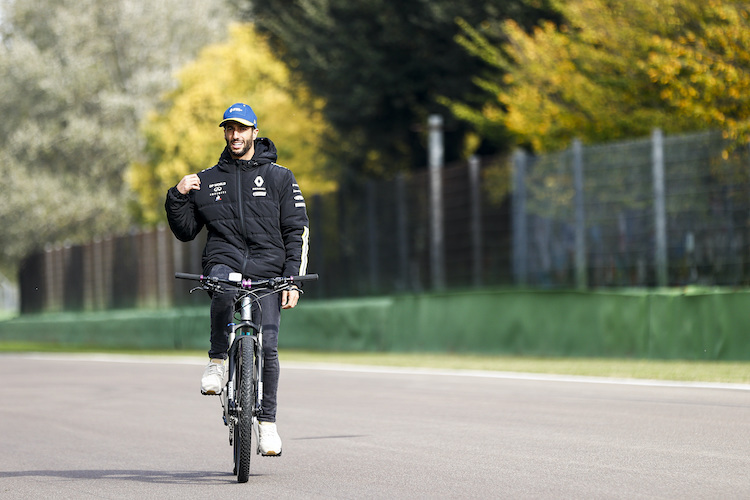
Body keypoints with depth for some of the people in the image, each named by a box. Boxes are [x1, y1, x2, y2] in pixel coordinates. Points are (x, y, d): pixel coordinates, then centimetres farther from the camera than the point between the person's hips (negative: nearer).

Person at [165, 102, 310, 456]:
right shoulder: (207, 181, 16)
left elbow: (297, 232, 6)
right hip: (224, 261, 0)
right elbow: (185, 231, 17)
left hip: (268, 270, 0)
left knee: (267, 345, -12)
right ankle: (217, 361, -22)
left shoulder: (279, 178, 10)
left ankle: (267, 421, -1)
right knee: (223, 288, -37)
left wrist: (293, 280, -5)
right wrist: (177, 198, -1)